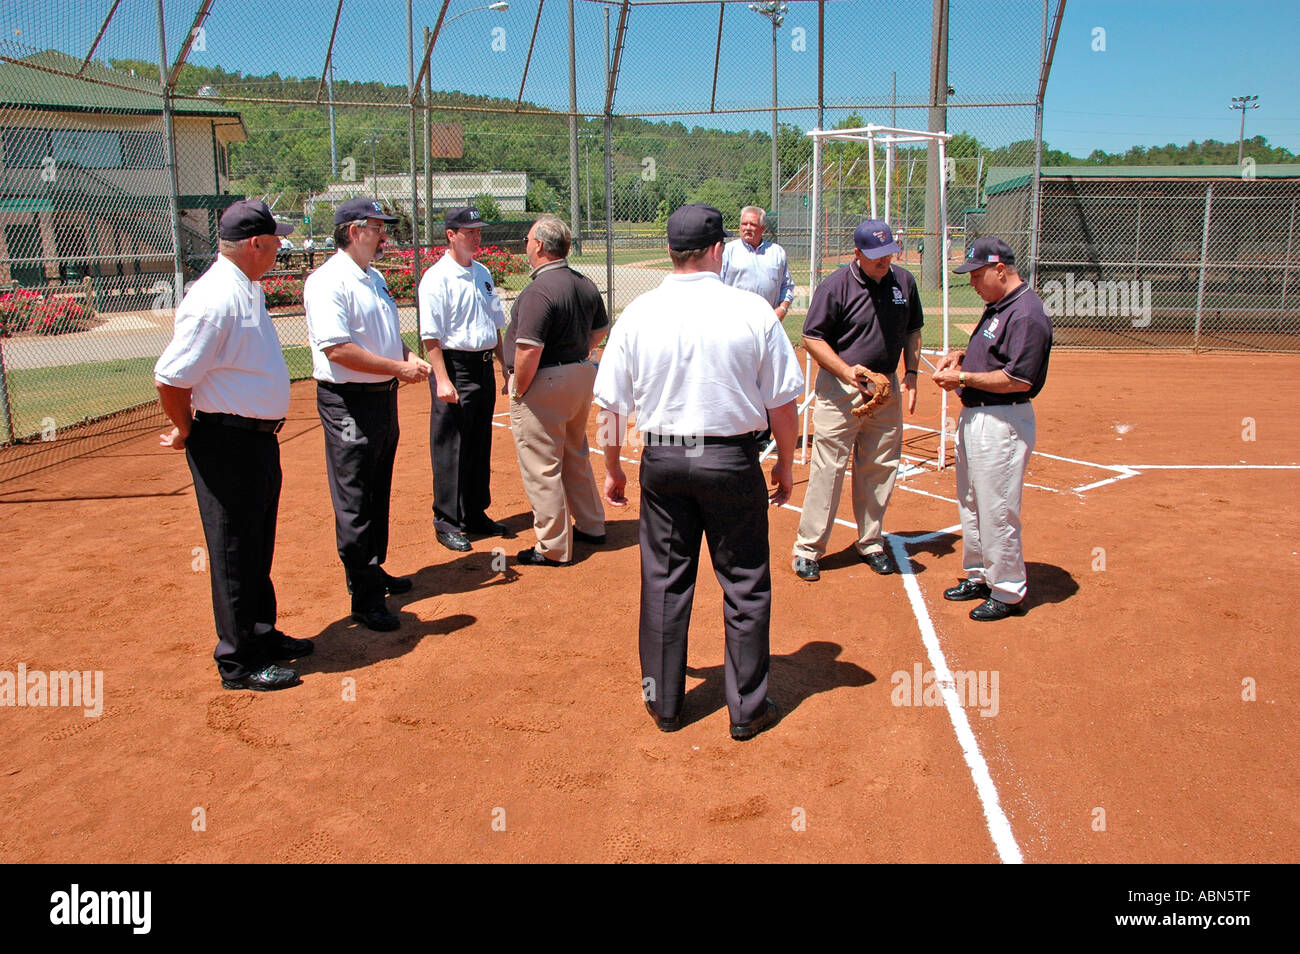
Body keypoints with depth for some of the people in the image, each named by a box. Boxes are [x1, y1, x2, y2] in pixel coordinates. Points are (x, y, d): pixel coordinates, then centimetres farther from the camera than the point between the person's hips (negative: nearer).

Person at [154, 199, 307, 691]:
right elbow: (170, 377, -22)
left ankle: (261, 633, 35)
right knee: (234, 553, 1)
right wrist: (187, 432, -7)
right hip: (227, 443, -9)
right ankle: (238, 662, 13)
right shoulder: (215, 299, -21)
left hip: (260, 439, 9)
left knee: (259, 546, 20)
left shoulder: (248, 289, 10)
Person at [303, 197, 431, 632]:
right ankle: (365, 599, 2)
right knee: (354, 505, -3)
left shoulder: (374, 278, 15)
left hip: (384, 397, 10)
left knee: (378, 494, 19)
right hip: (349, 404, -9)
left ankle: (374, 571, 35)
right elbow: (336, 348, -24)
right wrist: (397, 366, -20)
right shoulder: (328, 282, -15)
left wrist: (409, 357, 5)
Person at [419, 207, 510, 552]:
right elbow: (431, 335, -14)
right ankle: (447, 522, 7)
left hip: (485, 368, 7)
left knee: (481, 446, 14)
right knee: (450, 449, -2)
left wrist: (506, 369, 16)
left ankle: (476, 513, 25)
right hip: (455, 369, -7)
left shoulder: (483, 274, 14)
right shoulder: (437, 278, -9)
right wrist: (442, 380, -21)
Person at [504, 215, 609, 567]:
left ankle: (553, 548, 8)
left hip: (543, 383, -9)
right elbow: (600, 329, 18)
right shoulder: (586, 284, 5)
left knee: (541, 468, 1)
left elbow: (529, 351, -26)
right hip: (582, 376, 9)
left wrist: (519, 391, -13)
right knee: (576, 457, 23)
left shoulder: (538, 292, -21)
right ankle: (590, 525, 35)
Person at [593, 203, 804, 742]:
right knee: (745, 586, 10)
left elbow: (610, 404, 1)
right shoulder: (752, 311, -7)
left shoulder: (638, 314, -3)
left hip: (661, 461, 2)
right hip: (733, 460, -2)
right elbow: (783, 399, -3)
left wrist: (612, 467, 14)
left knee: (664, 583, 13)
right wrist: (785, 464, 11)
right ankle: (748, 709, 19)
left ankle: (664, 703, 24)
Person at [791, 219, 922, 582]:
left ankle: (870, 542, 26)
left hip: (887, 388, 5)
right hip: (840, 389, -5)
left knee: (880, 468, 11)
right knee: (828, 468, -5)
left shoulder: (904, 281, 5)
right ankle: (808, 548, 4)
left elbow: (913, 331, 17)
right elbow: (812, 338, -9)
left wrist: (911, 374, 5)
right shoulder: (835, 286, -11)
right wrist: (848, 373, -18)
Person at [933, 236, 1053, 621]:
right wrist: (961, 354, 9)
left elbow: (1020, 379, -24)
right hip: (974, 416, 11)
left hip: (1002, 423, -11)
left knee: (997, 510, -3)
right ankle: (979, 575, 34)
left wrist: (963, 378, -19)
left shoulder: (1026, 313, -19)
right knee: (971, 504, 20)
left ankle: (1008, 592, 11)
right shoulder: (997, 306, 13)